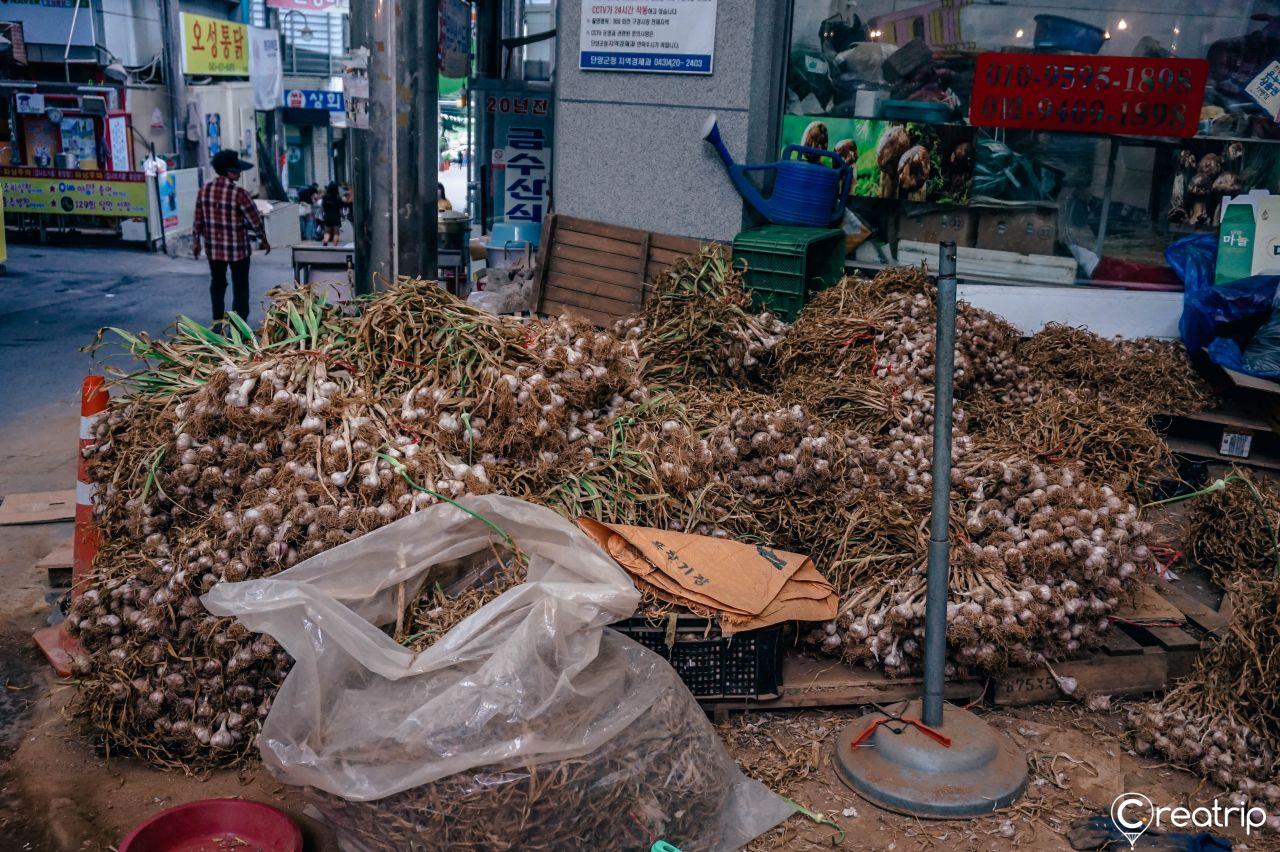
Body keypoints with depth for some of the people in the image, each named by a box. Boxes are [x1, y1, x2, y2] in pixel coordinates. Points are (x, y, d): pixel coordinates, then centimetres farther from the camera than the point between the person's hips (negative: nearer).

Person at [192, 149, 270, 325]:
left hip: (213, 246, 5)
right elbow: (255, 220, -12)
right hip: (237, 248, -5)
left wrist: (196, 240, 16)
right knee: (240, 287, 5)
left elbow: (198, 219, 4)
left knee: (217, 282, 21)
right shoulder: (238, 193, -19)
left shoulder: (204, 190, -3)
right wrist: (264, 240, 3)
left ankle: (218, 318, 30)